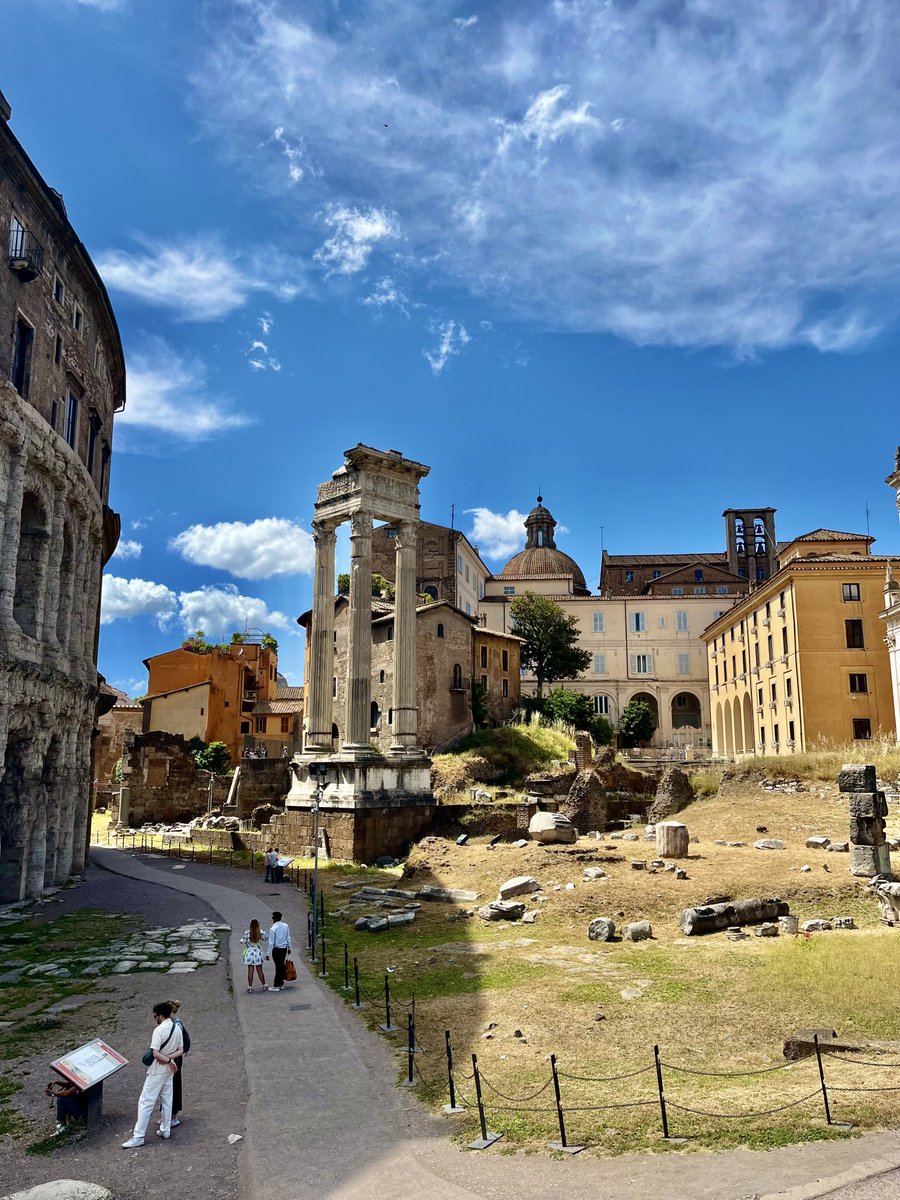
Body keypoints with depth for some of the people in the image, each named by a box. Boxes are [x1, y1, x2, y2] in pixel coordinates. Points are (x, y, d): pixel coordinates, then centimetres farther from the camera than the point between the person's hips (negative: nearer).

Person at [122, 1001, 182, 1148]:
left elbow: (155, 1053, -25)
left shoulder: (159, 1030, -21)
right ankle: (165, 1130, 26)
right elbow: (181, 1050, 5)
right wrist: (170, 1058, -7)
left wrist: (168, 1060, -13)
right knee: (167, 1100, 17)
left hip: (157, 1071, -8)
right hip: (169, 1070, 8)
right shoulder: (177, 1028, 2)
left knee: (145, 1102, -2)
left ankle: (138, 1136, 0)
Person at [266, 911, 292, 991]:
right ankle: (281, 983, 24)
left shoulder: (273, 928, -17)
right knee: (282, 965, 15)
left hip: (276, 949, -6)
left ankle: (276, 986, 4)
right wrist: (289, 948, 20)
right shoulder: (286, 926, 1)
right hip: (284, 948, 6)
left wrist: (268, 953, -8)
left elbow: (271, 942, -14)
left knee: (278, 966, -2)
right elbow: (288, 938, 9)